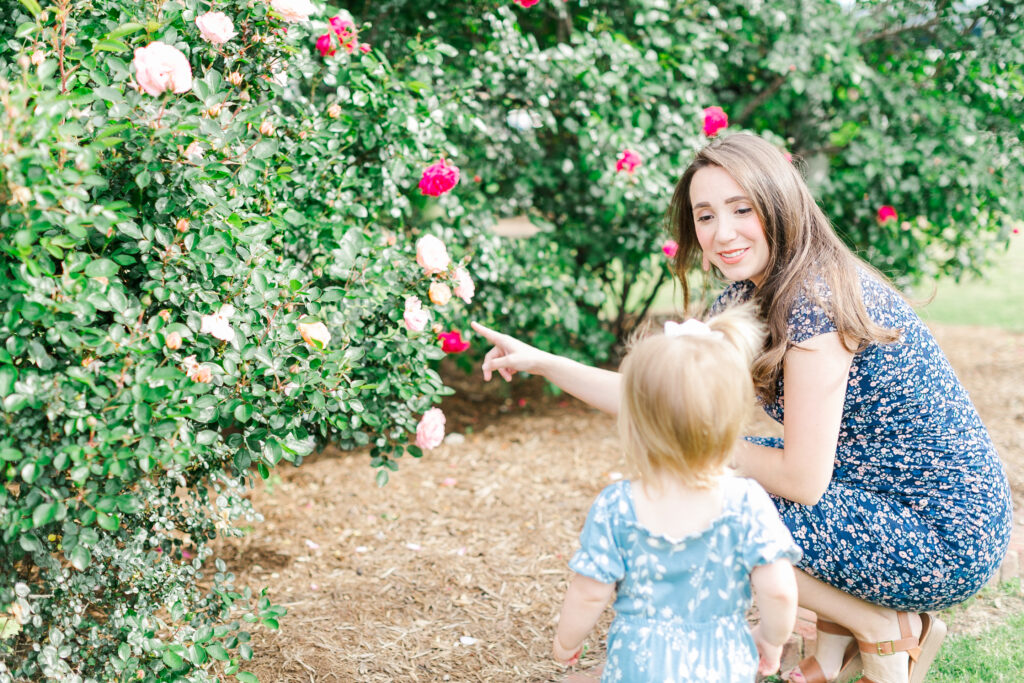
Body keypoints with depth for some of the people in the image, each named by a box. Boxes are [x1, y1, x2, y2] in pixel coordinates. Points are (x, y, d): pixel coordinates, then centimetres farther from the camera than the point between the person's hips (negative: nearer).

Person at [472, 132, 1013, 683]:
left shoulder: (816, 302, -23)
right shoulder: (746, 298, 5)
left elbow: (802, 481, -23)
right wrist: (542, 363, 5)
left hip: (946, 543, -9)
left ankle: (885, 629, -1)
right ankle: (839, 638, 13)